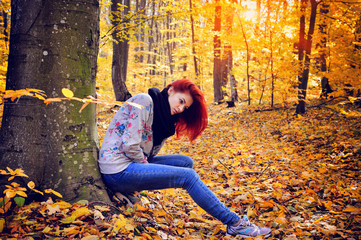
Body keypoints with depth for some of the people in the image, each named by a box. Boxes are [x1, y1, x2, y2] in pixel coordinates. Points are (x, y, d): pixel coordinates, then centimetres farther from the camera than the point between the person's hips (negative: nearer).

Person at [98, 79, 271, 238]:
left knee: (186, 162, 3)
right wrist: (147, 167, -8)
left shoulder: (163, 119, 14)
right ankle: (235, 223, -7)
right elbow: (130, 145, -19)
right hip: (118, 171, -9)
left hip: (133, 164, 9)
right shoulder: (144, 101, -12)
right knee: (188, 176, -14)